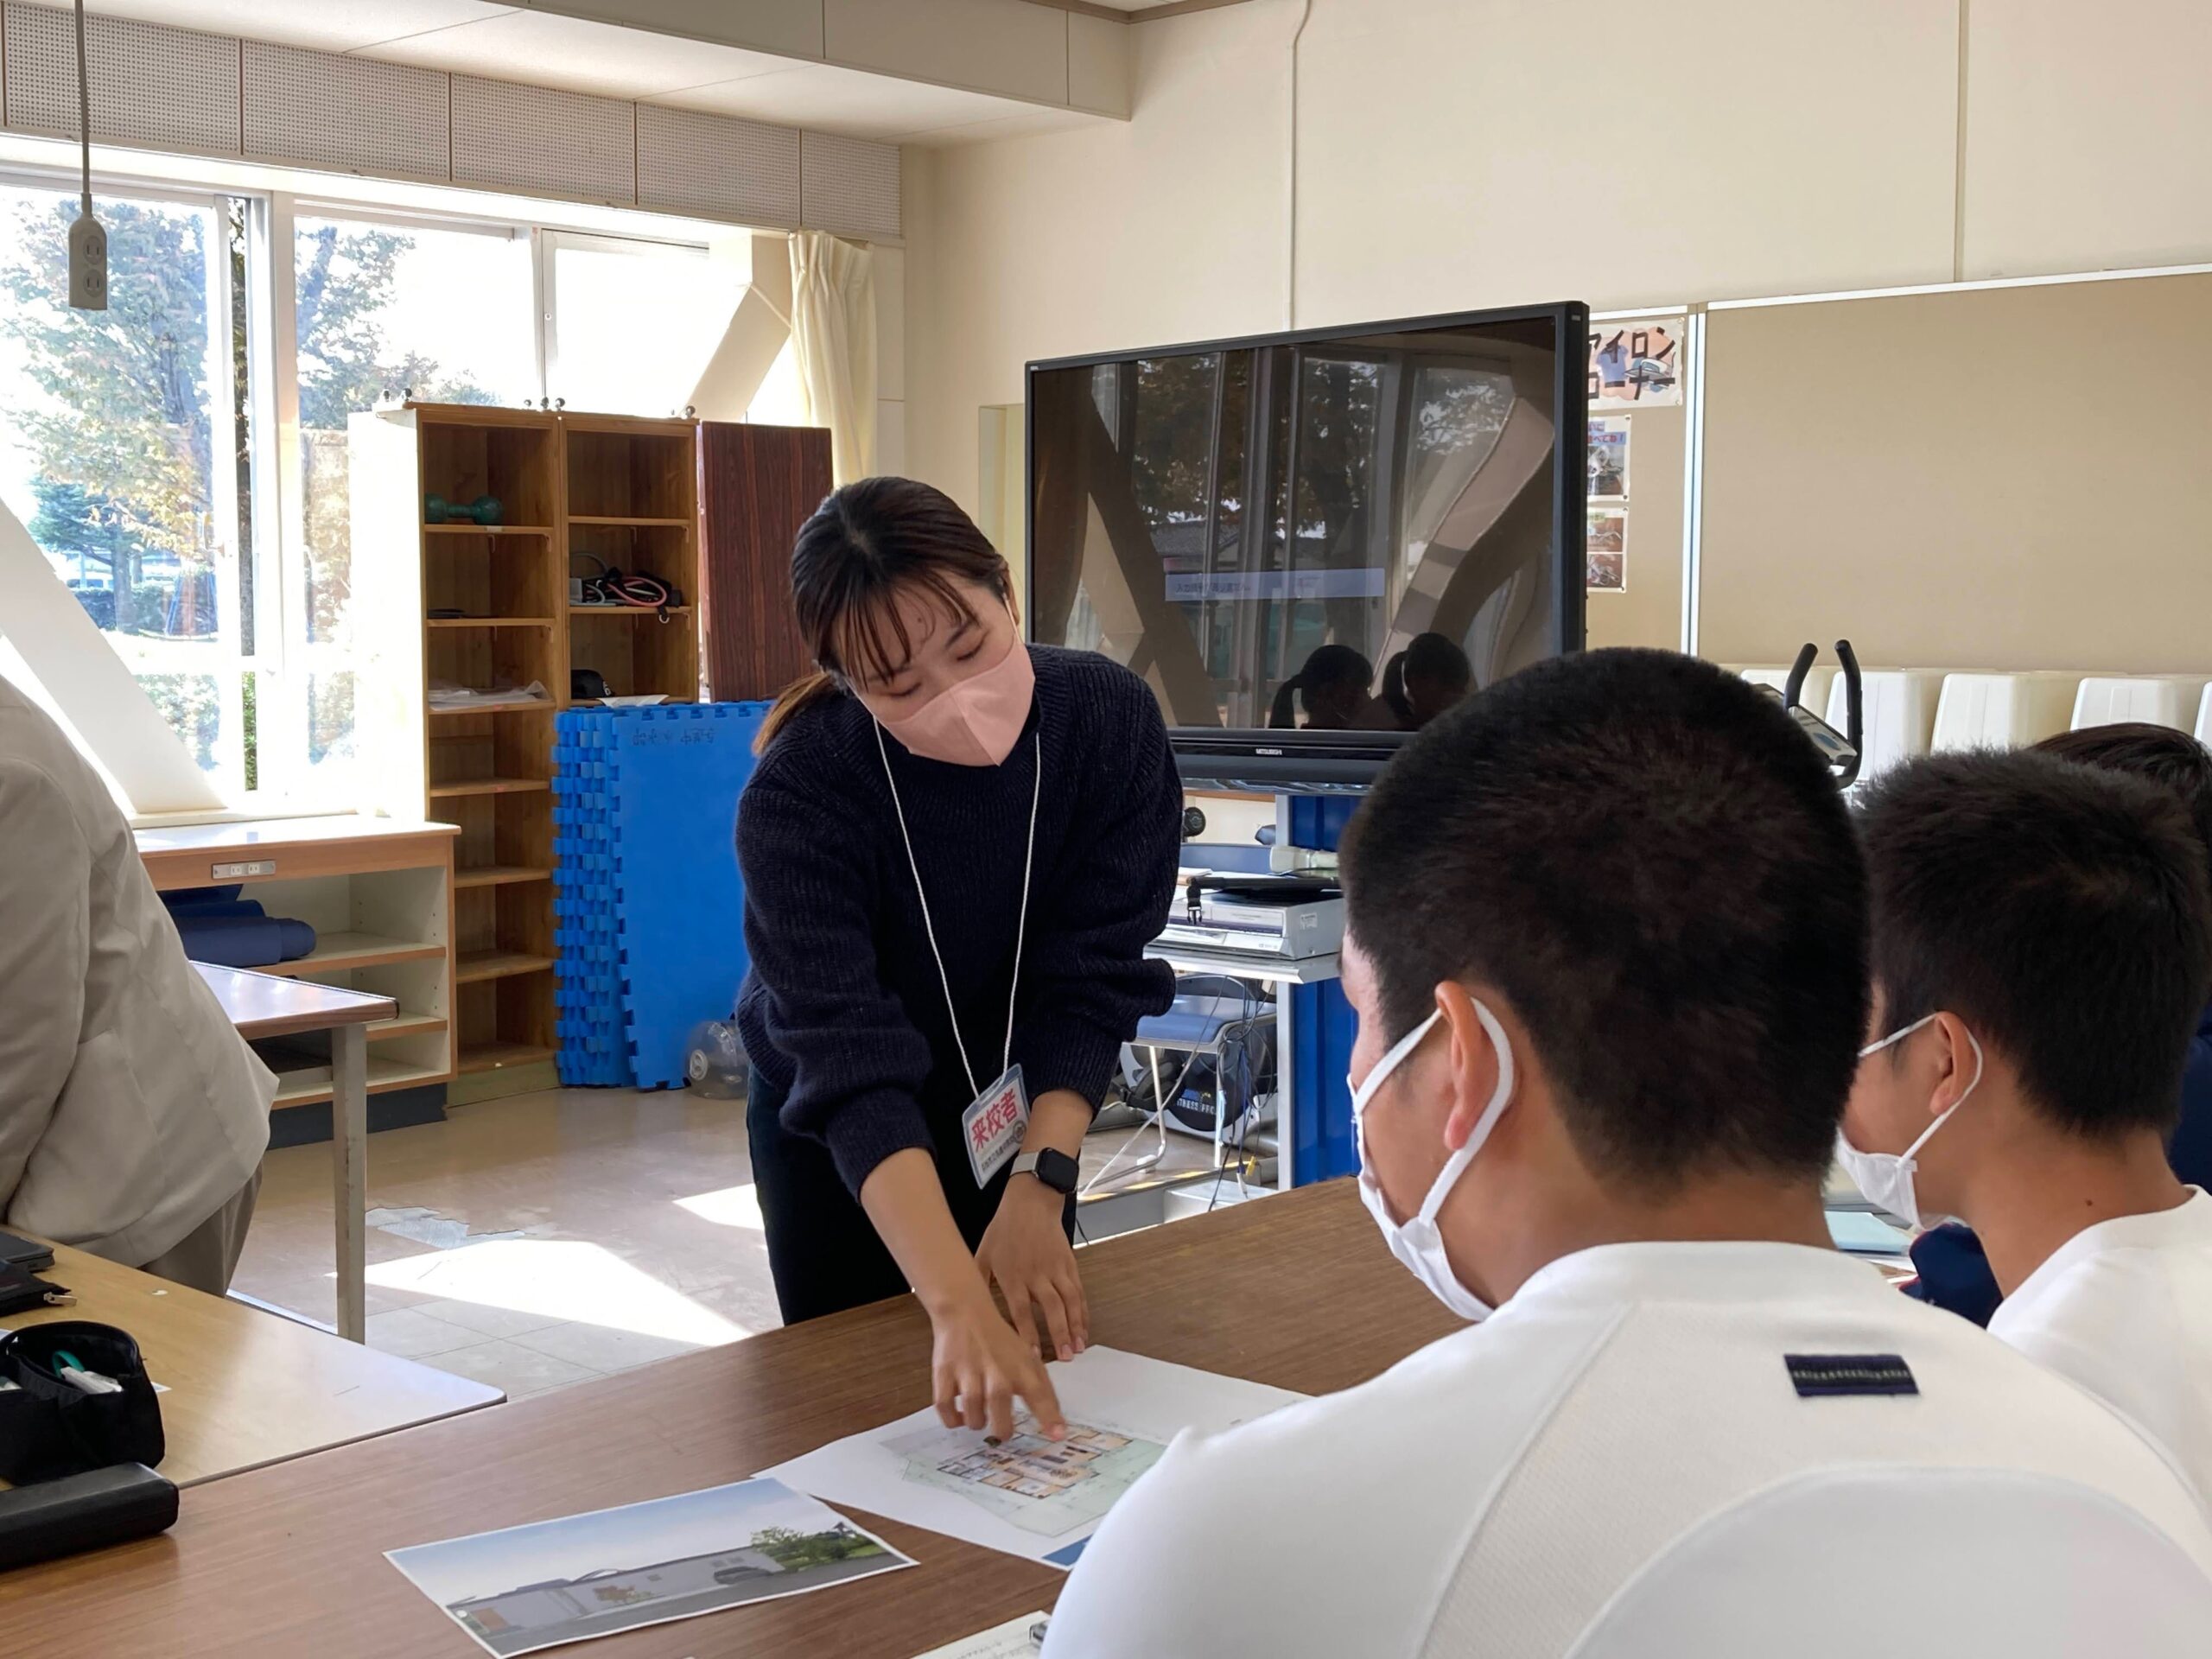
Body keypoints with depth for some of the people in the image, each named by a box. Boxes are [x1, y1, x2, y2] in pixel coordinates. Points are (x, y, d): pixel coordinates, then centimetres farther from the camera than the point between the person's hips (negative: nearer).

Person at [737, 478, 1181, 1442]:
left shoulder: (1110, 720, -24)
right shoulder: (795, 799, -32)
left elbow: (1092, 979, -22)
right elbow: (851, 1064, -39)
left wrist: (1038, 1188, -34)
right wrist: (958, 1305, -49)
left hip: (1025, 1116, 2)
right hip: (835, 1140, -2)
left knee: (1024, 1410, 13)